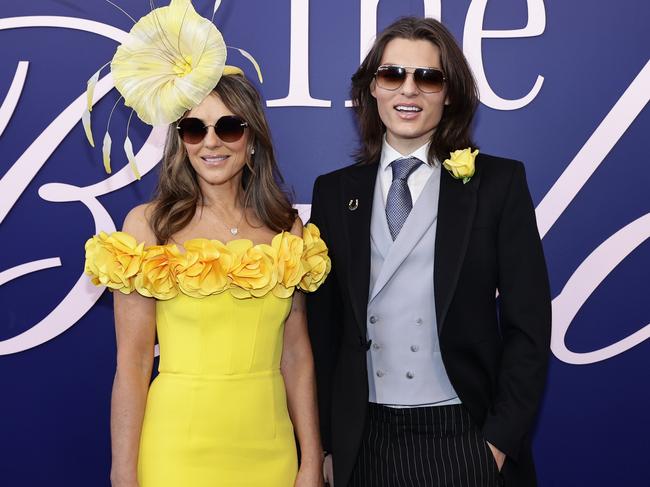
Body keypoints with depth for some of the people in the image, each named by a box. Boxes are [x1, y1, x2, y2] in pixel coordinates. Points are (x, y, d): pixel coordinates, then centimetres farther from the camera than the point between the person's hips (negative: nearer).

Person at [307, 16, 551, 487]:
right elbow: (324, 326, 6)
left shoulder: (499, 182, -2)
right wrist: (326, 444, 4)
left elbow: (528, 325, -4)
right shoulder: (334, 191, 5)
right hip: (364, 443, 2)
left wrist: (500, 440, -8)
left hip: (464, 437, -2)